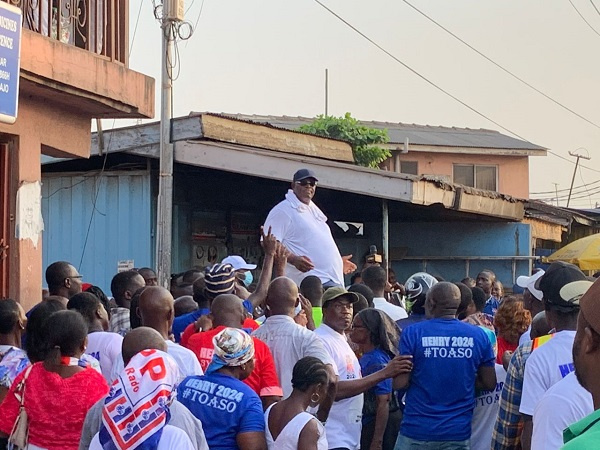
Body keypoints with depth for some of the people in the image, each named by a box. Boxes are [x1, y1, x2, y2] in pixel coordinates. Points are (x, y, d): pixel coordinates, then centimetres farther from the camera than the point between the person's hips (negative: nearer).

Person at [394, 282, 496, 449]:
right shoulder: (478, 335, -1)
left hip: (417, 430, -2)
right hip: (458, 433, 2)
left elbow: (400, 383, -10)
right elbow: (489, 383, 4)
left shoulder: (413, 333, -8)